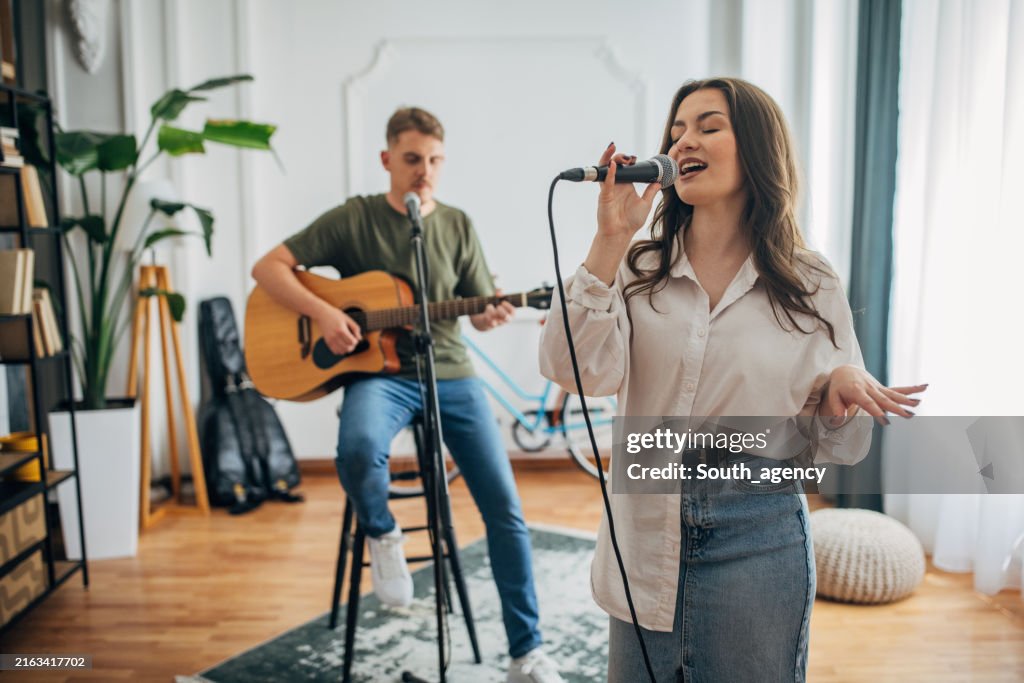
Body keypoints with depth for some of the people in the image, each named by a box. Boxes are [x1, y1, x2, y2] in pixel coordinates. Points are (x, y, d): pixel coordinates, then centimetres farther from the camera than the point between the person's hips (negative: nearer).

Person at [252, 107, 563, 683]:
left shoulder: (458, 226, 9)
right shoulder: (353, 219, 0)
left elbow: (480, 310, 11)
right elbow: (268, 268, -1)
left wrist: (494, 316, -14)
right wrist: (322, 312, -18)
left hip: (451, 373, 3)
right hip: (379, 372, -2)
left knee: (505, 507, -7)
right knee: (359, 448, -38)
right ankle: (382, 534, 0)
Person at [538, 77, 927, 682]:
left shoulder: (811, 285, -2)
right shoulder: (638, 269, -1)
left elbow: (838, 447, 2)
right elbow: (580, 370, -19)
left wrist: (839, 388, -19)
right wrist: (610, 240, -21)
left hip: (758, 543, -1)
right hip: (645, 543, 2)